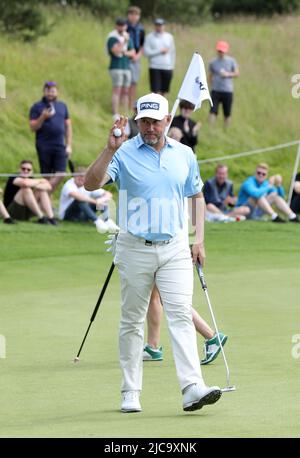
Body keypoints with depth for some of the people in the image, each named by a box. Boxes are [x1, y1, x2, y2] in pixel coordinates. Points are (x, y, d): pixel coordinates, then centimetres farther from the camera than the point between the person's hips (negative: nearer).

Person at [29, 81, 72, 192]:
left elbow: (68, 126, 16)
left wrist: (69, 145, 10)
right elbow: (33, 128, -3)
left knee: (60, 174, -11)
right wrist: (43, 117, -19)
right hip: (44, 146, -3)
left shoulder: (62, 106, 14)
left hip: (60, 145, 3)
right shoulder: (37, 107, 2)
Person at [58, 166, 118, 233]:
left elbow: (108, 194, -4)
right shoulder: (69, 185, -18)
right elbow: (76, 195, -42)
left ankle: (107, 221, -35)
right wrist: (95, 201, -50)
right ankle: (97, 222, -54)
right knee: (80, 200, -36)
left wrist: (102, 200, -29)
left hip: (83, 216, 6)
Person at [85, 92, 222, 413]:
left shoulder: (184, 155, 8)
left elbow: (196, 196, 19)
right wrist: (109, 150, -30)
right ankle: (130, 392, 12)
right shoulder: (124, 153, -4)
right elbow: (91, 183, -18)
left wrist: (199, 239, 11)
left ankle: (192, 387, -19)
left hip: (175, 248, 2)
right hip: (135, 249, -2)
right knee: (132, 321, 5)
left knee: (181, 315, -10)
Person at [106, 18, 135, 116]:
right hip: (116, 67, -7)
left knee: (126, 92, 5)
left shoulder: (128, 37, 16)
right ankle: (115, 115, -15)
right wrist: (124, 41, -17)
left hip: (126, 67, 7)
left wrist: (125, 53, -6)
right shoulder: (112, 37, -6)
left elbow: (133, 53, 14)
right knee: (117, 91, -12)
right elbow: (116, 52, -18)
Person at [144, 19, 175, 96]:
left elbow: (172, 52, 14)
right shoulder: (150, 37, 1)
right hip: (154, 67, -3)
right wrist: (160, 51, -9)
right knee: (156, 91, -9)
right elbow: (146, 52, -7)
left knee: (164, 91, 5)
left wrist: (172, 66, 8)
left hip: (167, 68, 3)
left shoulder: (169, 37, 10)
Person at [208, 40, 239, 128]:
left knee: (227, 113, 7)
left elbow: (237, 73, 3)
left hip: (227, 91, 0)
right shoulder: (213, 62, 4)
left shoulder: (231, 61, 2)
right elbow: (210, 76, 11)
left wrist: (228, 74, -14)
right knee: (213, 111, -10)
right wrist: (211, 86, -2)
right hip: (215, 91, 0)